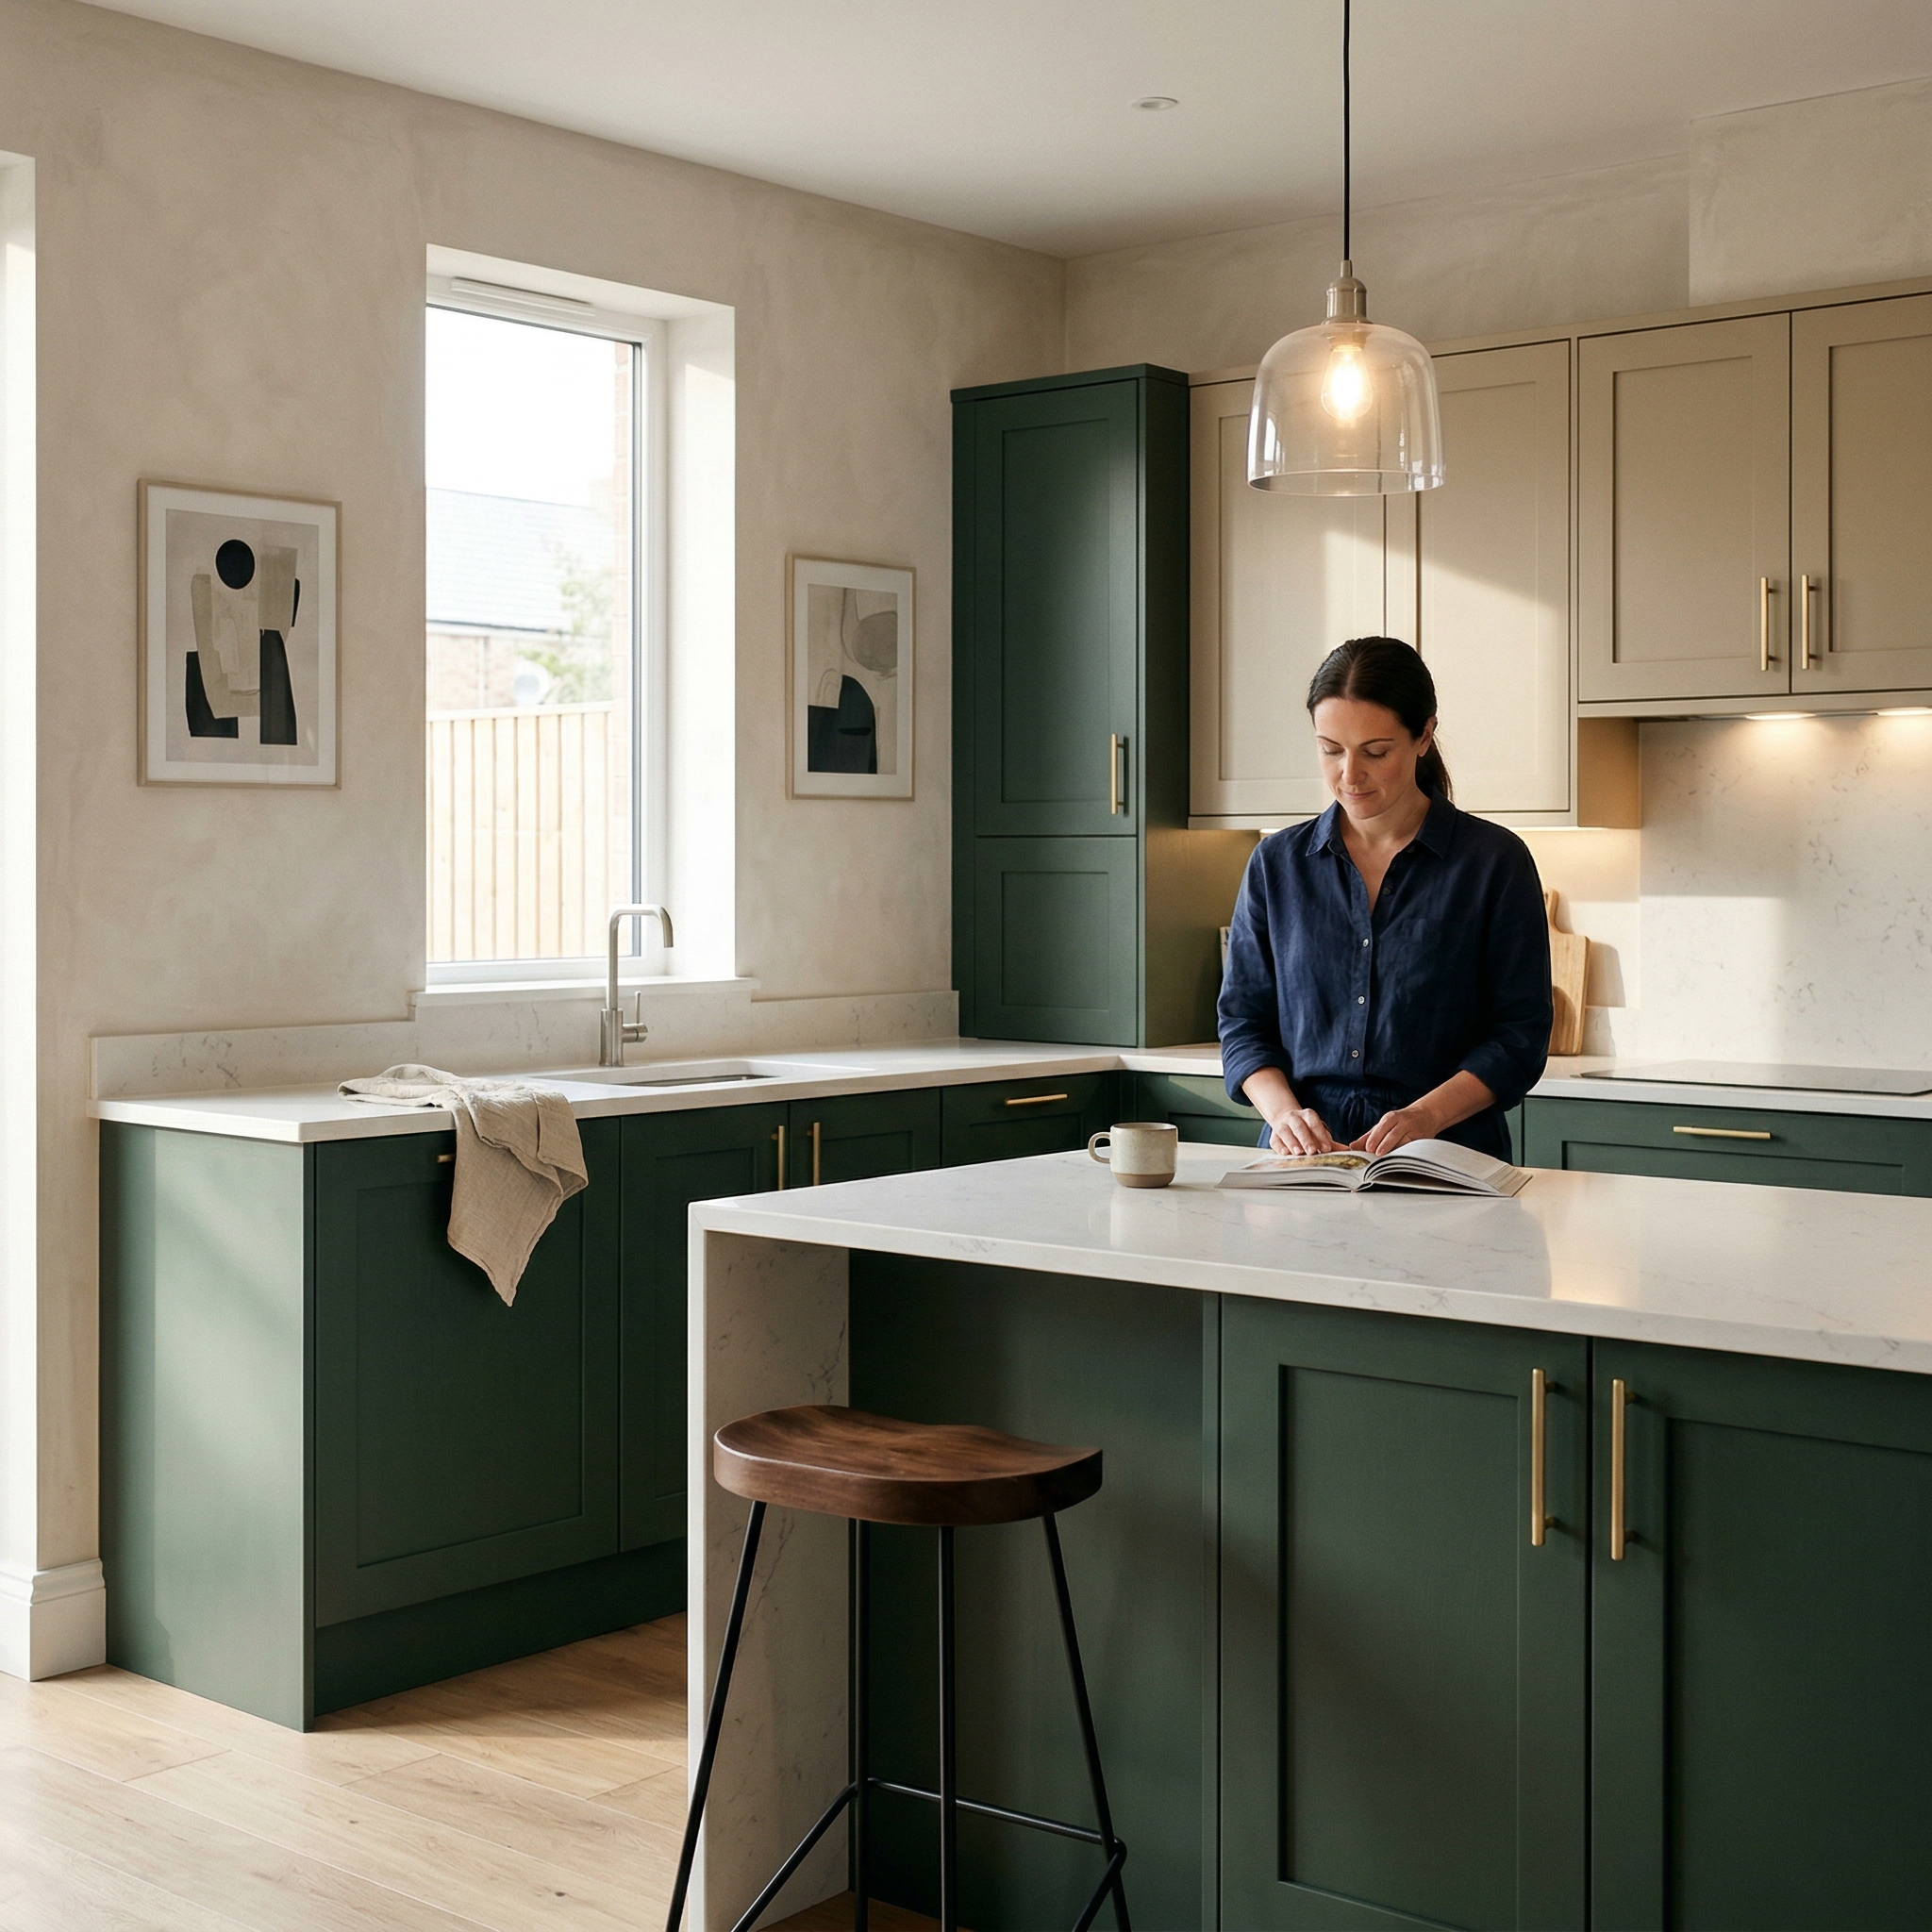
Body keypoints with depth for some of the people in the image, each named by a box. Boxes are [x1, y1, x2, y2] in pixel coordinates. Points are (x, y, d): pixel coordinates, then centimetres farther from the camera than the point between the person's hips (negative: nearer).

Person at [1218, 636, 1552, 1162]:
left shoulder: (1495, 861, 3)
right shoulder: (1277, 863, 12)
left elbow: (1520, 1038, 1)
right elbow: (1243, 1021, 13)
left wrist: (1426, 1115, -15)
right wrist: (1284, 1111, -7)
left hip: (1447, 1157, -3)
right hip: (1303, 1156, 3)